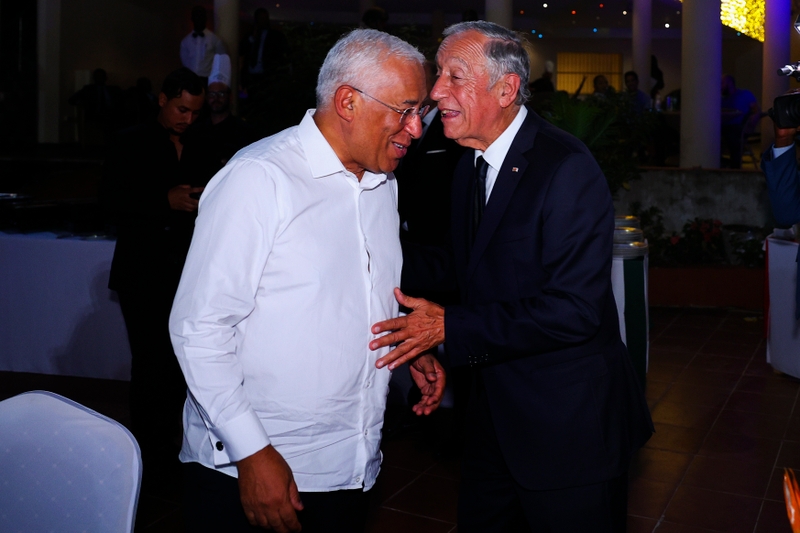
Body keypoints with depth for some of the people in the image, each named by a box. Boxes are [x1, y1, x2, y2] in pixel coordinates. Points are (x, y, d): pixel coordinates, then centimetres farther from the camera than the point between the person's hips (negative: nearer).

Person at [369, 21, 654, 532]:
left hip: (568, 424, -8)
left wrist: (449, 326, -25)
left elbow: (574, 310, -27)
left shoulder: (567, 169, -22)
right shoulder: (472, 161, 6)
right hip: (497, 413, 8)